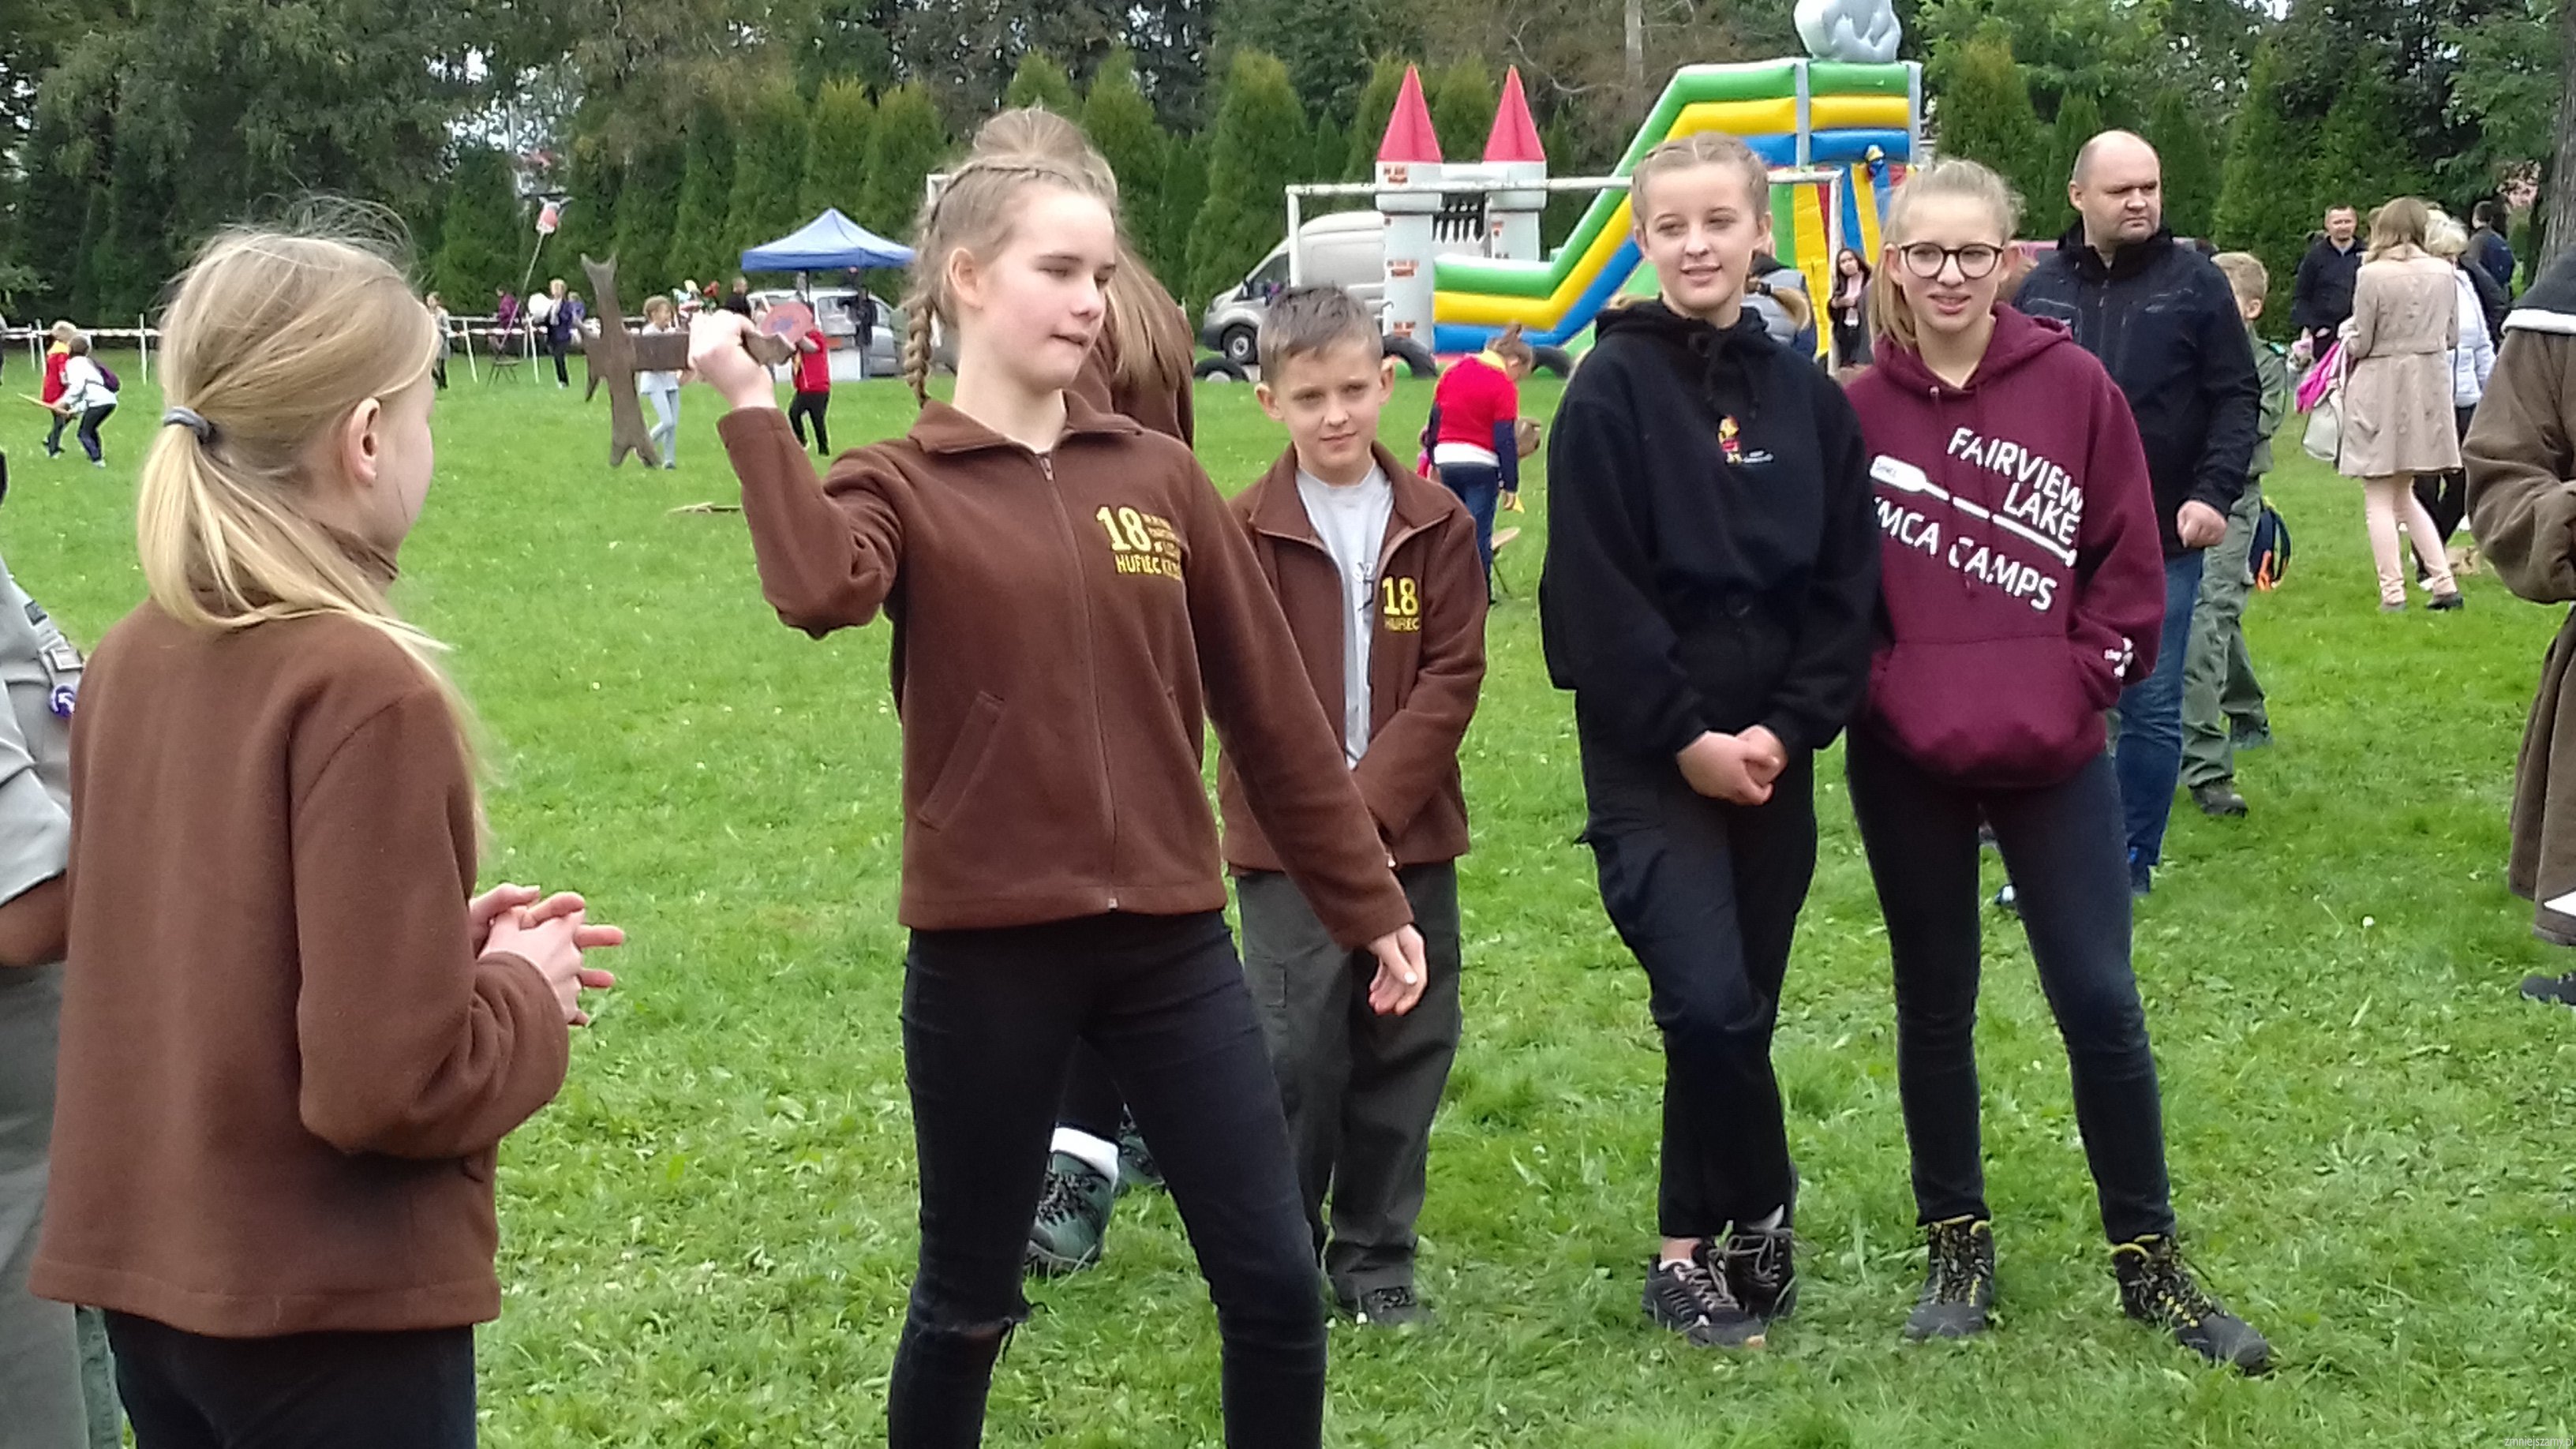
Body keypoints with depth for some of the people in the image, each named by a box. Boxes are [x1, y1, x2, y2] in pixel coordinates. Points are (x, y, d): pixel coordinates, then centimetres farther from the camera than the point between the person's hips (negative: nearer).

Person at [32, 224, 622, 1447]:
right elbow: (390, 1083, -22)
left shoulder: (130, 661, 2)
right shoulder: (364, 690, -21)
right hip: (331, 1309, -7)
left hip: (148, 1271, 7)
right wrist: (528, 992, -4)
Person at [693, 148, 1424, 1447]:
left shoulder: (1157, 476, 6)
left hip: (1170, 939, 3)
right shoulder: (900, 487, -2)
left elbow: (1270, 708, 10)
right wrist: (751, 407, -19)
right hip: (987, 952, -2)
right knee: (969, 1302, 12)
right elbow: (819, 592, -28)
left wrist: (1369, 904, 13)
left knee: (1274, 1282, 3)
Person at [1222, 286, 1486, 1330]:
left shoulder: (1437, 525, 3)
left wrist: (1371, 801, -11)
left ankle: (1376, 1257, 20)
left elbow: (1451, 678, -2)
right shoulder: (1245, 531, -2)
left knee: (1409, 1046, 7)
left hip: (1410, 830, 2)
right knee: (1297, 1051, -3)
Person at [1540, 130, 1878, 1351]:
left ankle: (1690, 1253, 23)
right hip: (1652, 759, -4)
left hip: (1772, 756, 4)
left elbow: (1848, 585, 5)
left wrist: (1789, 727, -7)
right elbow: (1595, 592, -11)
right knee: (1709, 1003, -15)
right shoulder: (1612, 391, -6)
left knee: (1737, 1013, 8)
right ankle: (1760, 1211, 7)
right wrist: (1688, 737, -13)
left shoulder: (1808, 398, 5)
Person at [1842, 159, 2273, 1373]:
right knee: (1935, 1005, 12)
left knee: (2100, 1002, 0)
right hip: (1905, 760, 1)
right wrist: (1875, 686, -6)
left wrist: (2080, 684, -5)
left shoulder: (2074, 387, -3)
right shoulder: (1861, 408, -2)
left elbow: (2127, 562, 1)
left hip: (2053, 754, -1)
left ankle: (2146, 1258, 16)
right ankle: (1957, 1246, 26)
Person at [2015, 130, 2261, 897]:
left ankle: (2133, 862, 17)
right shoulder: (2040, 288, 5)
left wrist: (2214, 492, -12)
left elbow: (2237, 398, -1)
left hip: (2163, 540, -2)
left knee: (2151, 708, 5)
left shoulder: (2195, 282, 0)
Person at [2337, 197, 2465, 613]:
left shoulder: (2373, 275, -14)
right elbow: (2452, 336, 10)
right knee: (2404, 493, 18)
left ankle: (2392, 592, 1)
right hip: (2429, 381, 6)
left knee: (2379, 497, 3)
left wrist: (2350, 339, 11)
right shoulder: (2443, 274, 1)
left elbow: (2360, 344, -11)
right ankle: (2443, 581, 11)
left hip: (2380, 384, -5)